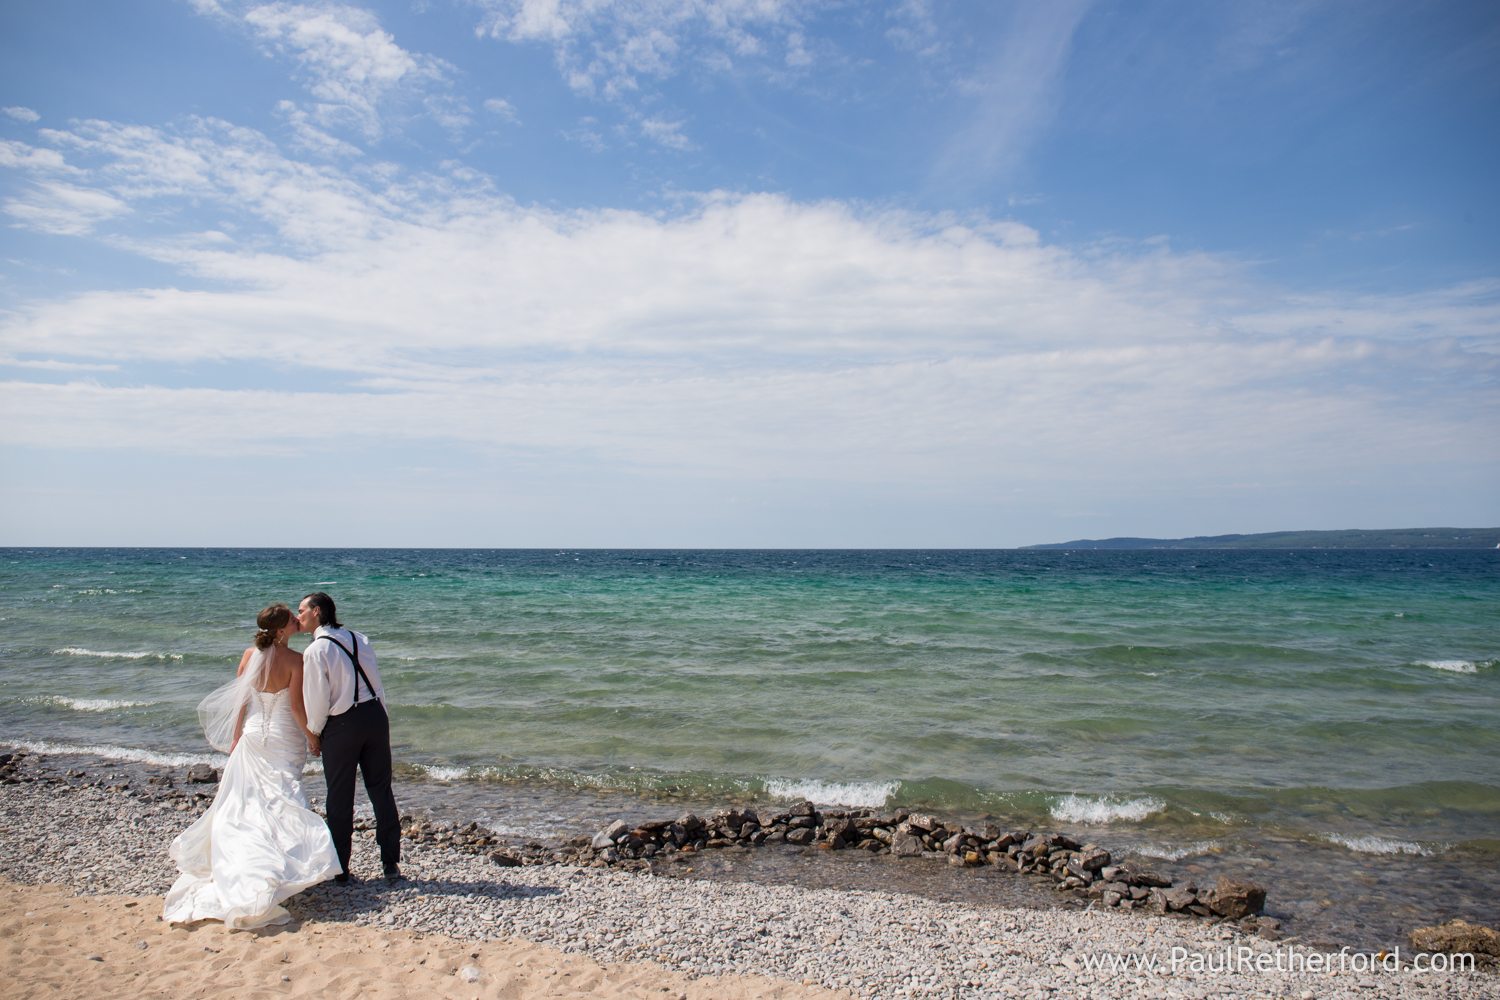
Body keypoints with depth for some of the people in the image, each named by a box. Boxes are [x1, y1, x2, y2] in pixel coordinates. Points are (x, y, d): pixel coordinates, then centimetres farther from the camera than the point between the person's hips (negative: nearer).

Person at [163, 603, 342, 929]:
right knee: (282, 802, 3)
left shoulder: (250, 655, -1)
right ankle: (274, 870, 2)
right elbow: (297, 707, -14)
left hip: (253, 736, 4)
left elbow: (239, 702, 3)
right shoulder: (294, 659, -16)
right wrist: (313, 738, -1)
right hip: (284, 740, -4)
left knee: (247, 802, 13)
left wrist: (236, 738, 14)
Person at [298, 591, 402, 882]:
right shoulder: (358, 638, 4)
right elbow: (376, 681, 7)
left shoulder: (316, 651, -13)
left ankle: (339, 868, 22)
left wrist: (314, 731, 5)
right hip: (375, 715, 5)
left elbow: (317, 699, -13)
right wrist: (377, 717, 16)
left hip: (342, 726, -5)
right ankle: (391, 863, 17)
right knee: (381, 790, 12)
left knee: (340, 798, 10)